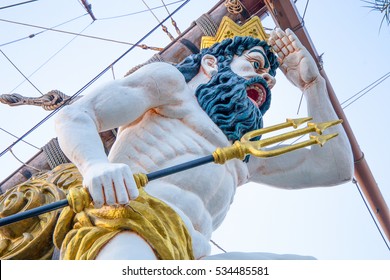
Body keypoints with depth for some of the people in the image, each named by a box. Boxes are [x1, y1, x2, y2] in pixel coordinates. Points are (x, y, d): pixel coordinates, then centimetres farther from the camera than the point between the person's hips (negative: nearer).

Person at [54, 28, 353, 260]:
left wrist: (312, 83, 38)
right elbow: (74, 117, 6)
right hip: (124, 225, -6)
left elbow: (336, 166, 37)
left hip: (187, 258, 7)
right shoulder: (170, 79, 19)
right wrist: (96, 166, -18)